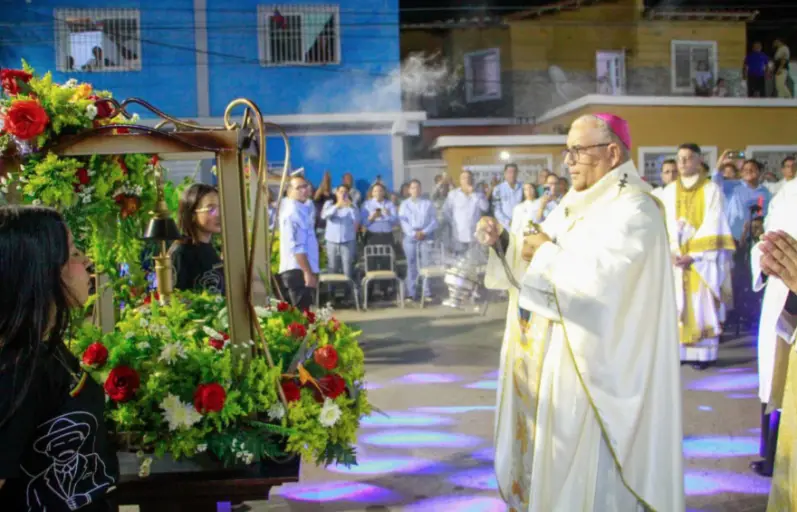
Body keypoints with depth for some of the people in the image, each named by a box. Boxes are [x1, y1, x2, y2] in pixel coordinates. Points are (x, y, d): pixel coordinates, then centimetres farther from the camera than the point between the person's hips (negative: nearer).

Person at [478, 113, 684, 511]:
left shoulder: (632, 210, -15)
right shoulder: (575, 204, 12)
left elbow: (598, 277, -29)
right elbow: (534, 262, 15)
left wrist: (548, 253, -15)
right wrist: (502, 241, -3)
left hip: (590, 364, -9)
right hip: (547, 355, 9)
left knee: (580, 459, 1)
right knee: (544, 446, 17)